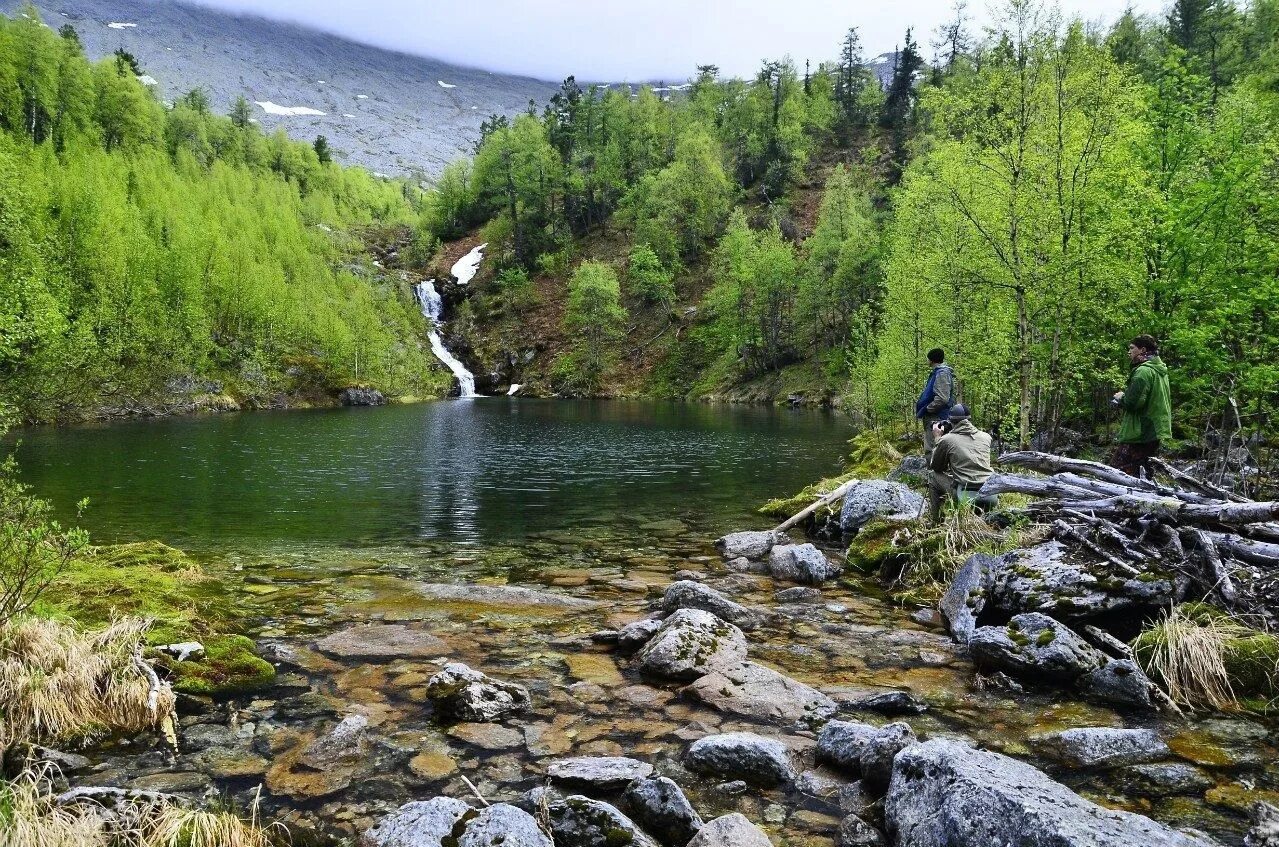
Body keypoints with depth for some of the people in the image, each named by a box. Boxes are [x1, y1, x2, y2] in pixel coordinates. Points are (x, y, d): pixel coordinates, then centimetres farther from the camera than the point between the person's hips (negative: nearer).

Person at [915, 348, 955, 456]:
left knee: (931, 451, -11)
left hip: (936, 419, -11)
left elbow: (942, 399, -22)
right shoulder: (936, 373, 17)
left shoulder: (942, 373, -14)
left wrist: (926, 409, -14)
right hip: (932, 418, 11)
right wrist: (921, 405, 11)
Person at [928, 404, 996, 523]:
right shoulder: (986, 437, 9)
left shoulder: (946, 439, -2)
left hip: (966, 496, -5)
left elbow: (935, 467, 14)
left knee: (933, 477, 19)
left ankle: (935, 522, 22)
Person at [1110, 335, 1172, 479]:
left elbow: (1133, 401, -24)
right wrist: (1124, 399, 12)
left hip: (1139, 434, -11)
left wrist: (1120, 398, -4)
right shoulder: (1160, 371, 19)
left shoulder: (1144, 371, -14)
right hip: (1155, 433, 11)